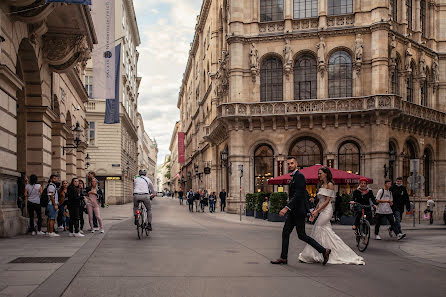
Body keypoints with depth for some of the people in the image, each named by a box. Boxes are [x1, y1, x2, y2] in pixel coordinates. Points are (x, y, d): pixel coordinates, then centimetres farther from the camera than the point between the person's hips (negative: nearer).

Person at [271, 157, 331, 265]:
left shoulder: (299, 176, -14)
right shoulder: (294, 177, 17)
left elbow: (298, 195, -23)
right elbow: (305, 193, 23)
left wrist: (286, 208, -28)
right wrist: (308, 209, 24)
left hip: (299, 211, -10)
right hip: (293, 212, 10)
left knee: (301, 235, -5)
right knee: (285, 233, 7)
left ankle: (324, 251, 4)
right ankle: (283, 258, 11)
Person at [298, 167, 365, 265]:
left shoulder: (330, 185, -9)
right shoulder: (322, 185, 16)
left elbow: (327, 201, -15)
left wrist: (317, 211, -17)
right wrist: (315, 211, 11)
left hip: (327, 210, -9)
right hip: (322, 211, 9)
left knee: (318, 230, -7)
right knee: (327, 231, 8)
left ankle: (311, 256, 1)